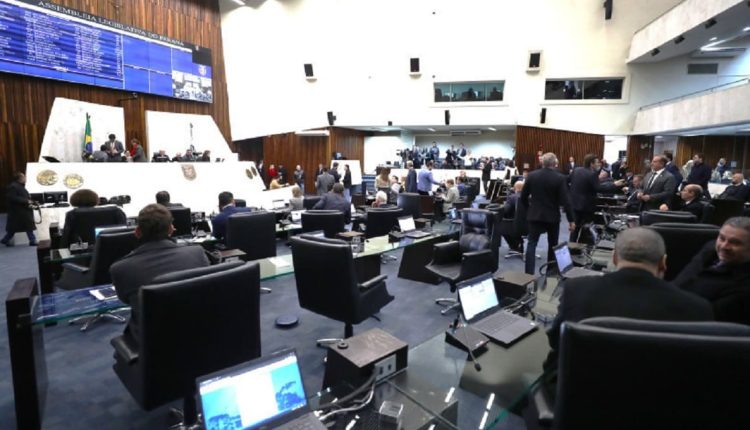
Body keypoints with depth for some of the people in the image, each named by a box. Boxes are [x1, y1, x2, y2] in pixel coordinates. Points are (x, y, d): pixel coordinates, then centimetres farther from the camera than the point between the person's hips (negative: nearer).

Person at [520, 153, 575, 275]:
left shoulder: (531, 175, -5)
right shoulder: (560, 178, -11)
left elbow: (523, 196, 1)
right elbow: (565, 201, -13)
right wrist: (571, 220, -7)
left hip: (535, 215, 1)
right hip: (553, 216, 0)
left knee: (531, 244, 2)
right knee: (553, 244, 15)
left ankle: (529, 273, -5)